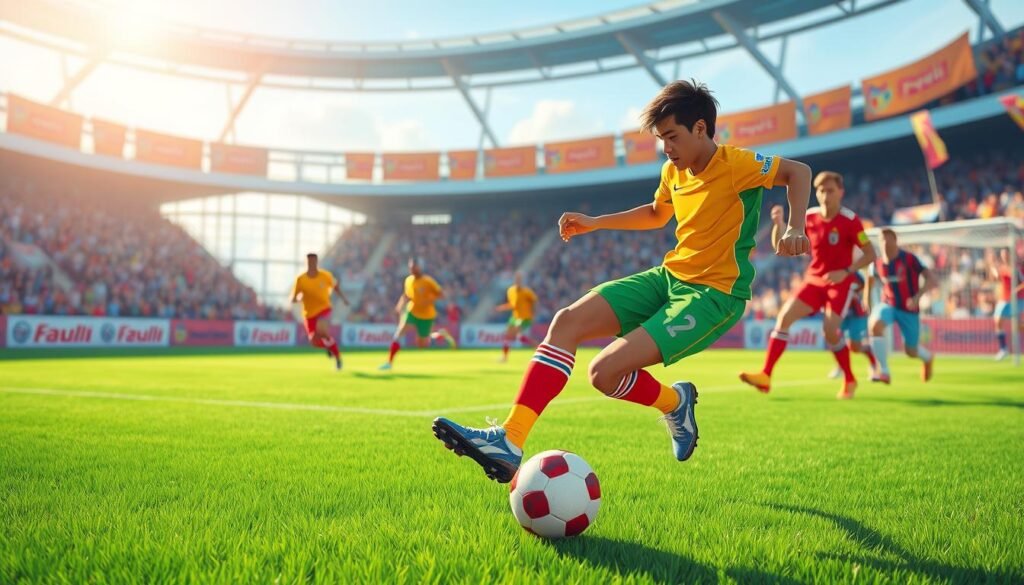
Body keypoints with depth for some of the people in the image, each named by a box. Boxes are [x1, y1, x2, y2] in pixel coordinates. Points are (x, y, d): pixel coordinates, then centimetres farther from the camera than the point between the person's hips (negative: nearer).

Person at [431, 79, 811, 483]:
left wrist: (795, 228, -20)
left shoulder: (735, 164, -12)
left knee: (605, 371, -22)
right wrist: (595, 223, 22)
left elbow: (798, 171, -4)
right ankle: (509, 440, -17)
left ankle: (676, 403, 11)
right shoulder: (673, 172, 10)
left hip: (715, 294, -8)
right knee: (568, 321, -12)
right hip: (669, 277, 8)